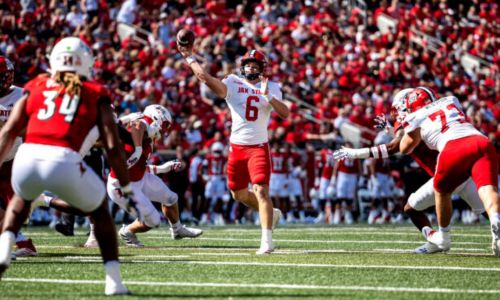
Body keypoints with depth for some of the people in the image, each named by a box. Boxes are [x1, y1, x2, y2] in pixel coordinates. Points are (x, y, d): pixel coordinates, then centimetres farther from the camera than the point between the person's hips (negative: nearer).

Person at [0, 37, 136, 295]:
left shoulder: (35, 87, 24)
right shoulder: (95, 94, 18)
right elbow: (112, 146, 10)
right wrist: (127, 189, 17)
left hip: (27, 158, 2)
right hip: (63, 162, -2)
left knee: (22, 197, 39)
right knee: (99, 211, 27)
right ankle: (114, 281, 18)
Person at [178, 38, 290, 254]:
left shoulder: (271, 88, 1)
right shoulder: (233, 84, 0)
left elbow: (285, 113, -12)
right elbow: (206, 78, -15)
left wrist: (268, 96, -25)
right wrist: (189, 57, -18)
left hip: (258, 147, -3)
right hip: (237, 147, 3)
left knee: (261, 191, -15)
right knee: (238, 193, 14)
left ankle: (267, 241, -14)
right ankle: (271, 213, 40)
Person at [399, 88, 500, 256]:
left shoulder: (416, 119, 21)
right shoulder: (451, 101, 33)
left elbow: (404, 149, 33)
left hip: (454, 149, -2)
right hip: (482, 141, 2)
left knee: (442, 190, 24)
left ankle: (443, 238, 36)